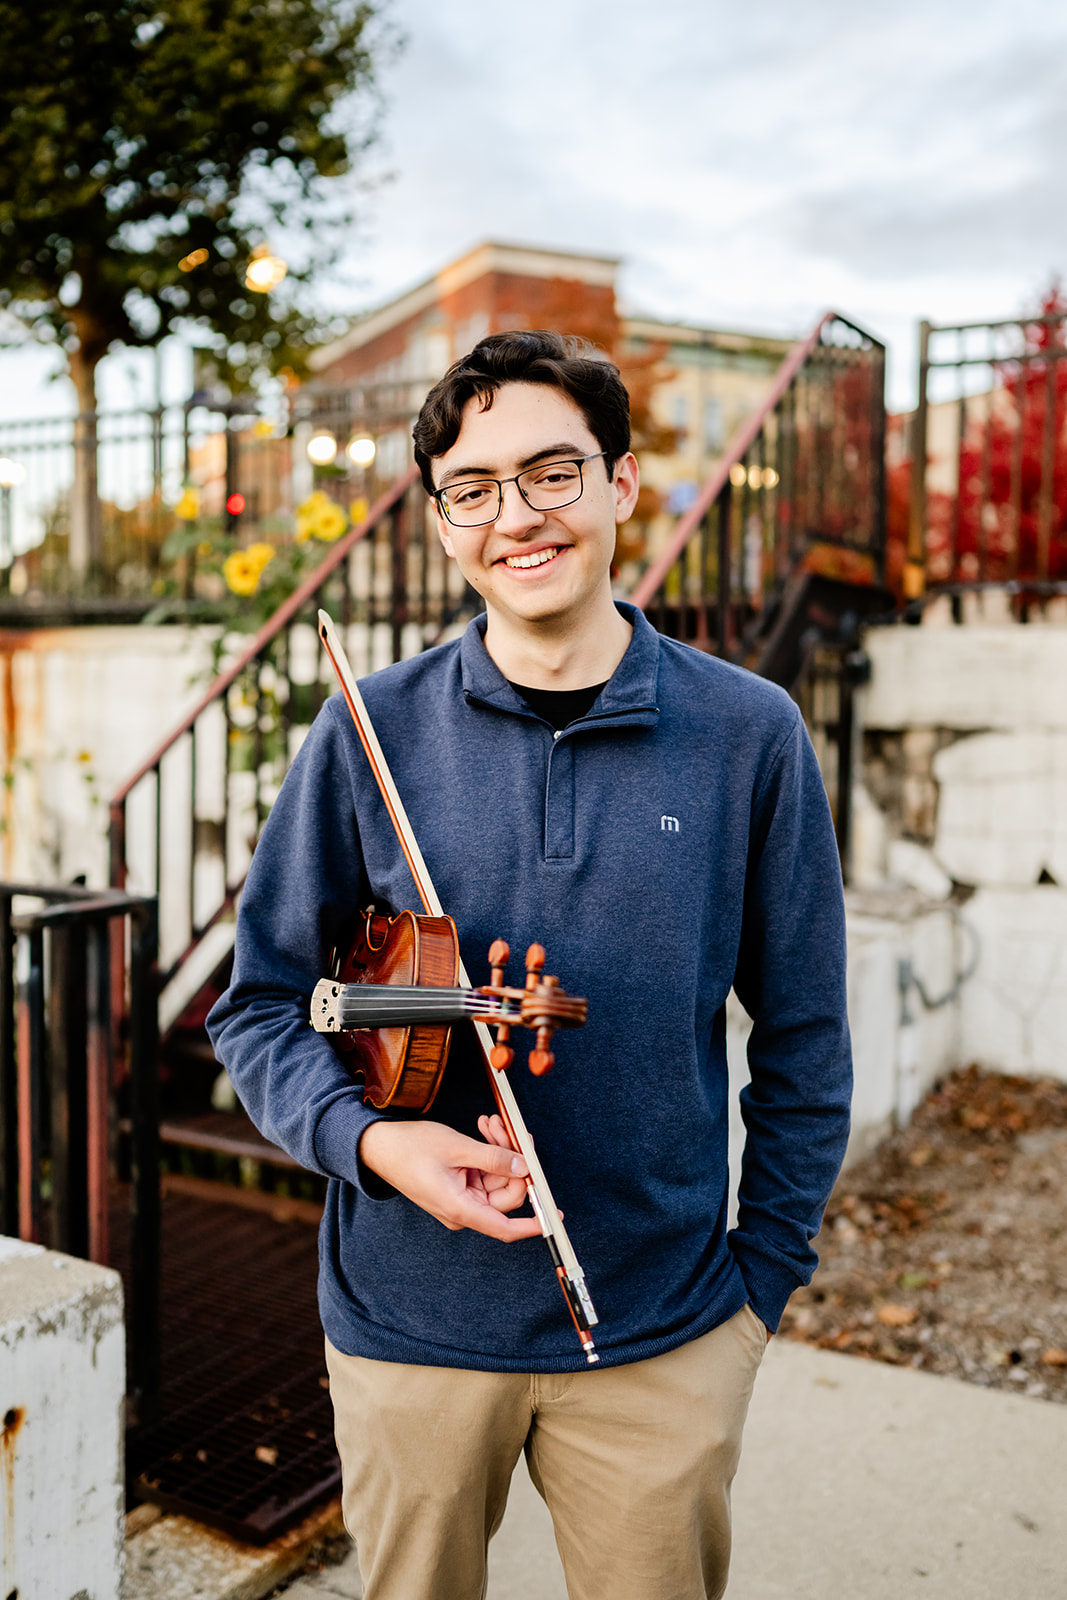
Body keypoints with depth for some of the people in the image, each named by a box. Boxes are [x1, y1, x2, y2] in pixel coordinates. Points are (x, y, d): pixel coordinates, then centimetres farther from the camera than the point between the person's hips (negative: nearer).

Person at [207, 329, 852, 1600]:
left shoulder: (749, 735, -7)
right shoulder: (371, 733, -8)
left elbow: (802, 1040, 1)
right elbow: (260, 1005, -1)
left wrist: (763, 1272, 2)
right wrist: (366, 1137, -18)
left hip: (665, 1334, 0)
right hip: (408, 1320, 1)